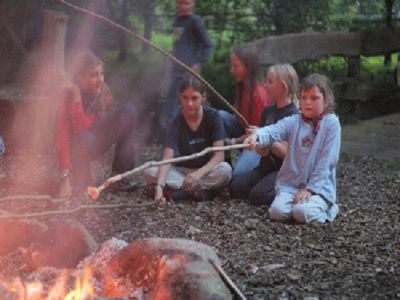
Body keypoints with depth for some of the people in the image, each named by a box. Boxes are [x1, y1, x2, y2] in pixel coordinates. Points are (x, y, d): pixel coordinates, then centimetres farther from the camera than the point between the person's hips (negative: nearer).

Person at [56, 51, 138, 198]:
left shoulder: (103, 92, -13)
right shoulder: (69, 95, -26)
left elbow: (85, 127, -26)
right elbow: (63, 137, -32)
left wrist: (77, 96, -37)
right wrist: (65, 177, -42)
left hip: (96, 145, 5)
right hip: (76, 148, -5)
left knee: (129, 111, -13)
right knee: (85, 138, -40)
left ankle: (122, 172, -11)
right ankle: (80, 178, -9)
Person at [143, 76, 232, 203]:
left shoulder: (213, 116, -14)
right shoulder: (176, 124, -15)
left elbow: (219, 155, -21)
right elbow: (167, 159, -27)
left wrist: (199, 173, -40)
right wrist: (159, 186, -45)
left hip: (207, 170, -1)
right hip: (183, 171, 1)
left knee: (225, 169, -35)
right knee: (149, 172, -25)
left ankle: (183, 191, -25)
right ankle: (200, 190, -28)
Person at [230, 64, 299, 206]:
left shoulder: (293, 115, -13)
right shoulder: (268, 111, 11)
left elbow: (285, 151, -18)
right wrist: (260, 147, -11)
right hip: (266, 166, 8)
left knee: (258, 195, -27)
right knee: (235, 186, -12)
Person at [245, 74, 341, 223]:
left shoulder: (331, 123, -3)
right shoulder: (293, 121, 5)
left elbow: (327, 160, -8)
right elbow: (273, 130, -15)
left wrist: (310, 188, -12)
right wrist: (256, 135, -39)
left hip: (319, 186, -3)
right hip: (290, 184, 3)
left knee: (302, 213, -28)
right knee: (277, 211, -23)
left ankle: (327, 209, 4)